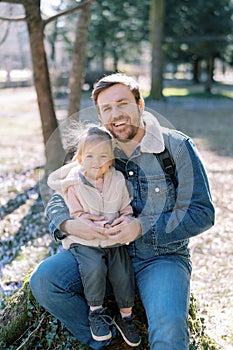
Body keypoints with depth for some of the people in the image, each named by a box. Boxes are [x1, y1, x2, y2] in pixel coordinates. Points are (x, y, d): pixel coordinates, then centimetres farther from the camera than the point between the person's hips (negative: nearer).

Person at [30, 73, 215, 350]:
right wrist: (68, 224, -17)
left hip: (161, 257, -4)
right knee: (43, 281, -15)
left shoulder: (178, 147, -8)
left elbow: (201, 213, -11)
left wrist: (142, 227, -21)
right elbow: (58, 199, 8)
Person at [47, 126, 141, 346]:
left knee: (124, 273, -11)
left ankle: (126, 316, 15)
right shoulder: (74, 184, -7)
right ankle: (96, 311, -5)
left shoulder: (118, 180, 0)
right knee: (94, 267, -28)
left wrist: (124, 220, -15)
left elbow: (127, 208, 7)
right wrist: (99, 226, -23)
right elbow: (77, 216, -8)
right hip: (84, 241, -3)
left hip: (114, 240, 3)